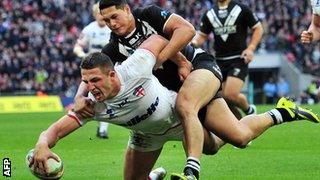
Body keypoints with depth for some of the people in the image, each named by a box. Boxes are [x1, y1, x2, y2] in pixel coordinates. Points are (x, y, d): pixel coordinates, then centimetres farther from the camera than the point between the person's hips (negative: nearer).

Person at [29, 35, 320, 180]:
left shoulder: (133, 69, -38)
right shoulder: (91, 106, -29)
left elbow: (161, 38, -25)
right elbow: (57, 129, -33)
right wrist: (43, 144, -54)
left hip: (183, 103, -3)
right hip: (149, 134, 4)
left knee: (240, 137, -6)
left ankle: (281, 112, 21)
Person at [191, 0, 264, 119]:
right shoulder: (209, 14, 10)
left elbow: (258, 28, 3)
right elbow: (202, 35, 15)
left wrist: (251, 48, -10)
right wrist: (194, 42, -9)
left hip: (238, 59, -5)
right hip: (219, 61, 5)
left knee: (231, 95, -19)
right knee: (224, 97, 0)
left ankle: (249, 110, 9)